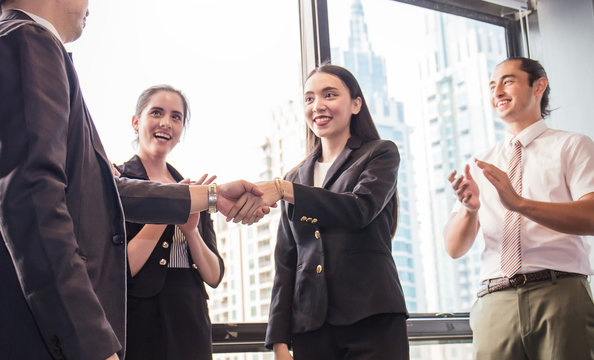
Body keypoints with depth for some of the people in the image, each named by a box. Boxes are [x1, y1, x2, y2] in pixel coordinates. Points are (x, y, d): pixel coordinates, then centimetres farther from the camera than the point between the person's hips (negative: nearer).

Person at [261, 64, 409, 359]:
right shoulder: (296, 177, 18)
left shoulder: (380, 153, 7)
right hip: (310, 324, 4)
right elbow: (286, 263, 14)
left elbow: (361, 209, -13)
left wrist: (284, 190, -21)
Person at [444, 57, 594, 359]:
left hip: (560, 293, -3)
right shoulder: (482, 166, 19)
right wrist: (469, 207, -10)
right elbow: (454, 248, 11)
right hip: (495, 303, 3)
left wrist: (520, 203, -22)